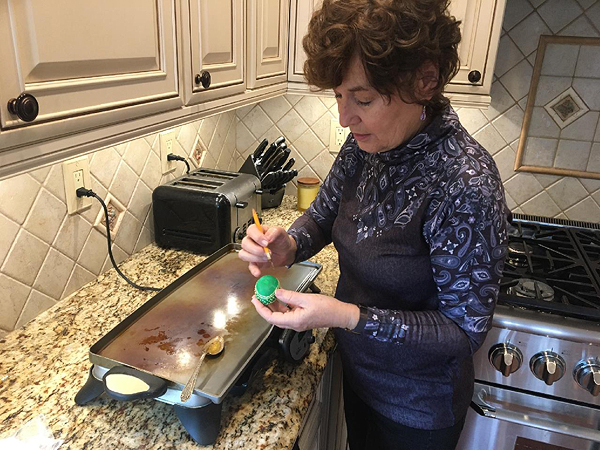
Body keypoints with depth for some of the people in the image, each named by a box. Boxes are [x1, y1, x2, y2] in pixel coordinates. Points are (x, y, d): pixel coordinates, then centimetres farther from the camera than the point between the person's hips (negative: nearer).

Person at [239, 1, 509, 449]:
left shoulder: (465, 184, -32)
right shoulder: (365, 146, -13)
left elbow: (466, 330, -25)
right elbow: (322, 214, 2)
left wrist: (347, 317, -34)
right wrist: (288, 246, -19)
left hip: (418, 407, -5)